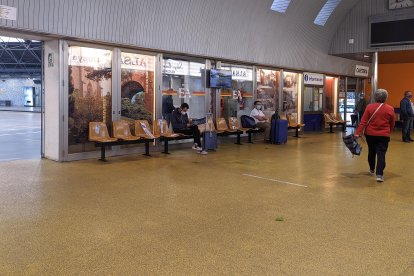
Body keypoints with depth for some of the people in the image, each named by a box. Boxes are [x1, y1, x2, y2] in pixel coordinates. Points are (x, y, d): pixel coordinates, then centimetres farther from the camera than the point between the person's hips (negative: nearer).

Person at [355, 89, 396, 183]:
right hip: (384, 135, -1)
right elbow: (392, 124, 7)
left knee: (371, 152, 18)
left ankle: (372, 170, 34)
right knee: (381, 154, -2)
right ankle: (379, 174, -12)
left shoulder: (369, 107, -6)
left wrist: (358, 133, -9)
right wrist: (389, 132, 24)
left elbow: (363, 121, -10)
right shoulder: (390, 109, -4)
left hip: (370, 134, 1)